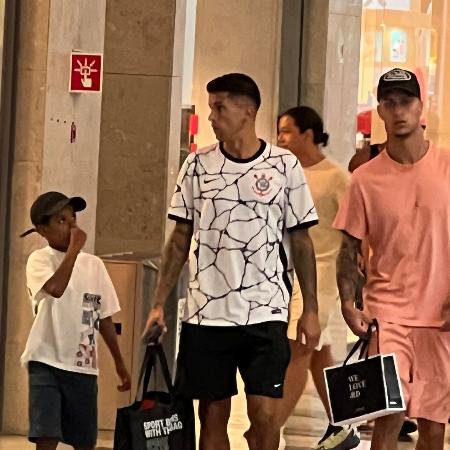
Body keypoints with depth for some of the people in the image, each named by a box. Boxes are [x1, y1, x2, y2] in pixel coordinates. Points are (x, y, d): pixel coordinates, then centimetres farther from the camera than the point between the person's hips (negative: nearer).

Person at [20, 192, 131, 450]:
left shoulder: (94, 264, 11)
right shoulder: (40, 260, -5)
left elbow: (104, 318, 16)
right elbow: (56, 288, -27)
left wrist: (120, 363, 17)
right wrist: (74, 248, -17)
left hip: (84, 366, 5)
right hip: (47, 362, -5)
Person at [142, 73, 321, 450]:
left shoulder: (285, 166, 1)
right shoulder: (198, 165, 5)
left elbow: (301, 241, 4)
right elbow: (181, 239, 9)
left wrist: (310, 310, 0)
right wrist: (159, 303, 2)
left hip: (266, 312, -2)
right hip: (206, 313, 2)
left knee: (264, 414, -7)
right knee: (213, 416, 6)